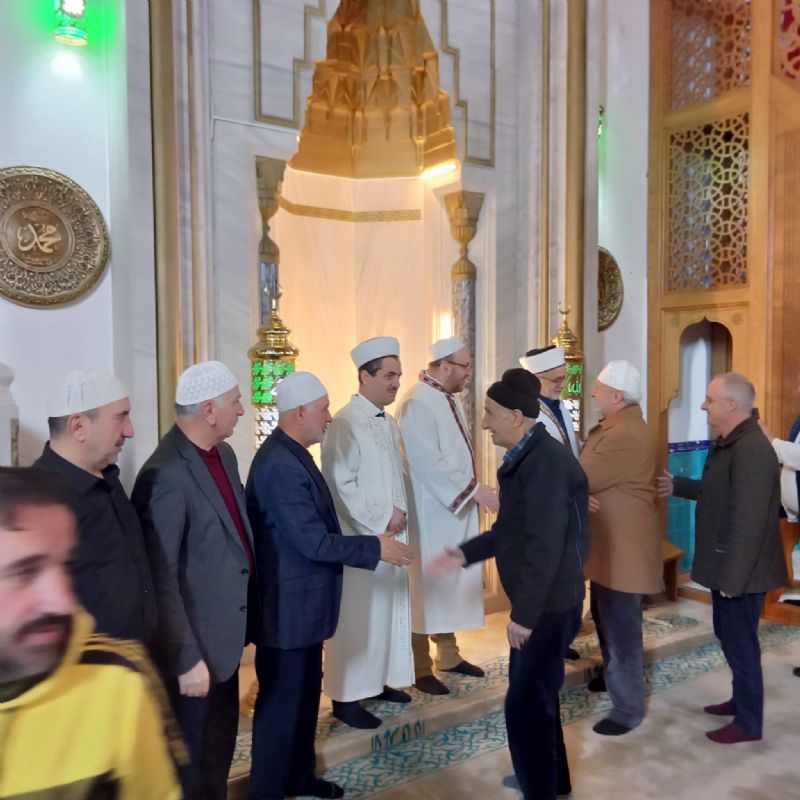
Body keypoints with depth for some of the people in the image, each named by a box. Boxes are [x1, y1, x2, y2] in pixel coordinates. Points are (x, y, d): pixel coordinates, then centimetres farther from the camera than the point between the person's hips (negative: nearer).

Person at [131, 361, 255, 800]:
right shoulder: (166, 475, -25)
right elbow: (161, 579, -23)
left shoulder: (223, 453, 3)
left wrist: (243, 618, 12)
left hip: (224, 635, 8)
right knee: (189, 762, 14)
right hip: (194, 645, -8)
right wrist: (186, 659, -20)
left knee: (219, 750, 25)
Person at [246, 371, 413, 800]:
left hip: (303, 600, 10)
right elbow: (314, 542, -26)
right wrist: (375, 547, -16)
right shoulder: (280, 465, -26)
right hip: (287, 606, -10)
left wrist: (369, 545, 11)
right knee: (281, 700, 7)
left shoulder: (292, 454, 6)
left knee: (306, 693, 22)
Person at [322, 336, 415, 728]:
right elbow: (340, 484, -20)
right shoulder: (345, 423, -16)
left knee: (389, 608, 16)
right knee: (357, 615, 1)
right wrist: (382, 517, -18)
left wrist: (399, 512, 2)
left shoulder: (389, 422, 10)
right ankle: (346, 696, 15)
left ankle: (378, 680, 32)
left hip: (392, 534, 8)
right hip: (359, 537, -8)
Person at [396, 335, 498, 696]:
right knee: (427, 588, 2)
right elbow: (430, 463, -25)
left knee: (452, 585, 17)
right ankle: (420, 668, 16)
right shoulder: (417, 404, -20)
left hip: (456, 510, 9)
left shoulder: (450, 399, 10)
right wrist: (474, 489, -22)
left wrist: (473, 491, 9)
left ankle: (448, 655, 32)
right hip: (430, 515, -9)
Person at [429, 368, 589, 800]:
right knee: (534, 694, 24)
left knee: (525, 705, 0)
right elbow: (510, 530, 15)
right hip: (538, 600, 10)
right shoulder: (526, 457, 8)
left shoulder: (546, 461, -24)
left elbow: (545, 545, -26)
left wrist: (524, 613, -22)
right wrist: (464, 554, 8)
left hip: (549, 604, -10)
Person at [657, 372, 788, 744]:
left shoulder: (752, 450, -25)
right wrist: (677, 486, 15)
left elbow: (748, 523, -27)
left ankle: (749, 723, 21)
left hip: (741, 571, -10)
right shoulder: (728, 443, 8)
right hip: (725, 566, 10)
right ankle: (741, 700, 39)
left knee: (739, 644, 5)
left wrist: (732, 578, -24)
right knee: (730, 638, 22)